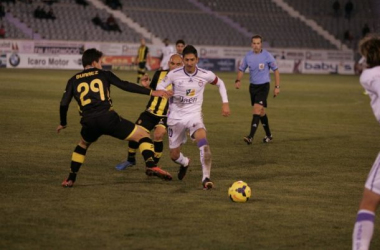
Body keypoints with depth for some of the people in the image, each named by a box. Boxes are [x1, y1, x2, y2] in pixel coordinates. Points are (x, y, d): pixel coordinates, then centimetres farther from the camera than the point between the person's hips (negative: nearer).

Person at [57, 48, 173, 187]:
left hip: (88, 122, 3)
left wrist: (63, 123, 30)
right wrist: (151, 92, 5)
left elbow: (64, 104, 13)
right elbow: (126, 86, 4)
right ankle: (150, 165, -18)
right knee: (142, 135, 7)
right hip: (108, 118, -3)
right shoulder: (103, 74, 14)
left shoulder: (73, 81, 19)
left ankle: (71, 179, 29)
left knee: (82, 145, 36)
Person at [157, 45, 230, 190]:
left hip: (194, 115, -1)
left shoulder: (206, 75, -8)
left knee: (202, 140, -33)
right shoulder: (174, 74, -11)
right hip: (176, 117, 1)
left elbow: (220, 83, 13)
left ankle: (206, 178, -32)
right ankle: (185, 163, 48)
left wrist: (225, 103, 6)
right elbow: (160, 87, 2)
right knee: (174, 156, 8)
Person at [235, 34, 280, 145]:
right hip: (252, 86, 5)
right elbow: (241, 69, 9)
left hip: (263, 86, -5)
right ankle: (268, 135, 30)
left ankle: (251, 137, -24)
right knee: (261, 112, 15)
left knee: (257, 110, -18)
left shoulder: (267, 56, -10)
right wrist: (238, 80, -11)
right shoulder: (248, 56, 1)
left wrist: (277, 87, -5)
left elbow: (276, 70, -2)